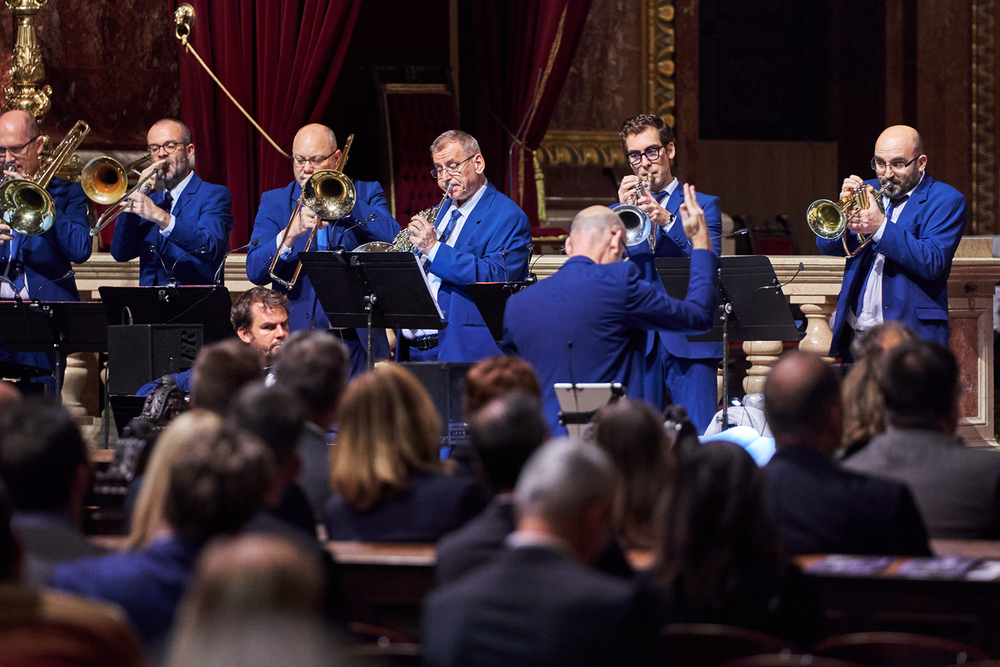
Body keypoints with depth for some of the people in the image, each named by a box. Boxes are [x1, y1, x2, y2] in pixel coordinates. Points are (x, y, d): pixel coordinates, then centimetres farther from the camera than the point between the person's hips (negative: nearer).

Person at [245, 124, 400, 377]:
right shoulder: (274, 202, 11)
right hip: (298, 334, 0)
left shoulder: (366, 194, 11)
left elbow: (394, 240, -8)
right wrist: (291, 234, -19)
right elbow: (255, 271, -1)